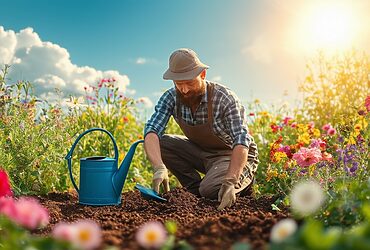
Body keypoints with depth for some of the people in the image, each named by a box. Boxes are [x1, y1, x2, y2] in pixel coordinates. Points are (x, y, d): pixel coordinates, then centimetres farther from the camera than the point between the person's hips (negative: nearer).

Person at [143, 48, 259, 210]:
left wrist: (230, 182, -48)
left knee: (210, 190, -32)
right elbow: (151, 130, -25)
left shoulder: (225, 99, -28)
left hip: (233, 155, -5)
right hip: (201, 152, 5)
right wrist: (159, 168, -44)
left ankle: (243, 182, 2)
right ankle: (195, 188, -1)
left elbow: (241, 141, -36)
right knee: (160, 143, -15)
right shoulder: (170, 98, -14)